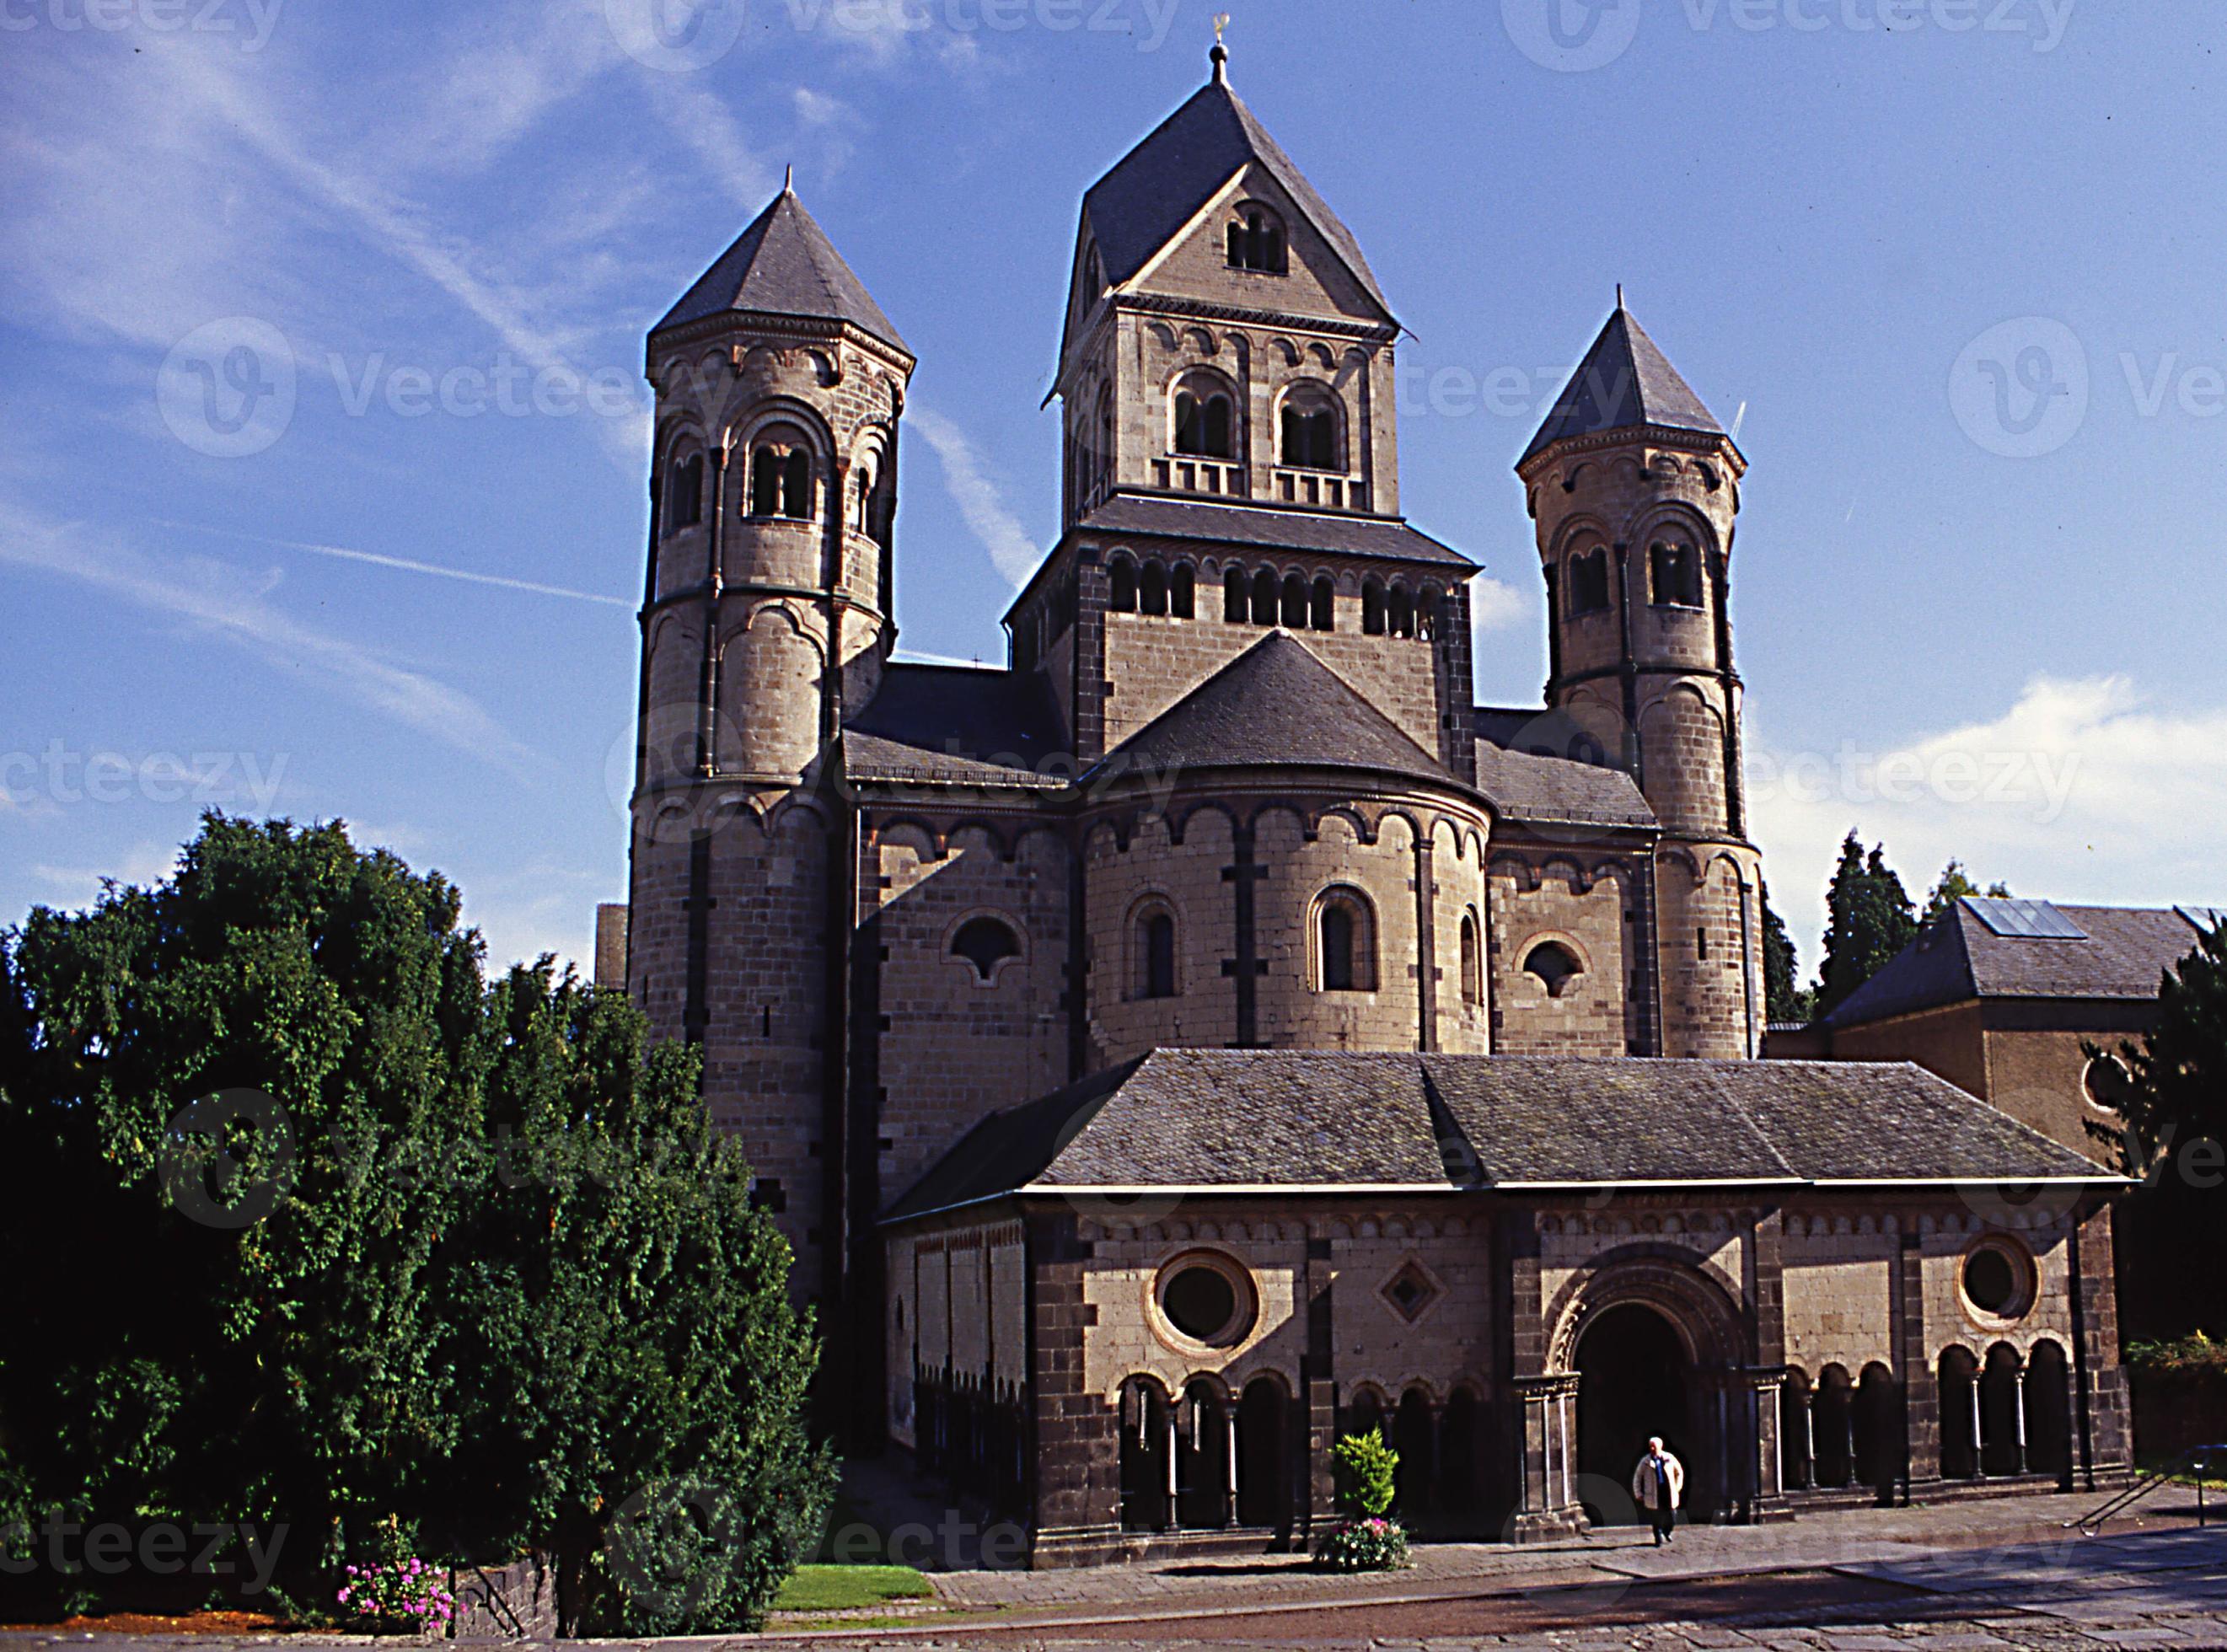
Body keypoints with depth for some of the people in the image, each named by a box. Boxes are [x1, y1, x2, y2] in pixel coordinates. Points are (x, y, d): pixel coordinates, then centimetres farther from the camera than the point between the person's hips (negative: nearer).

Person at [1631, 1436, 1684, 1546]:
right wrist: (1639, 1494, 3)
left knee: (1672, 1519, 5)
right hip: (1654, 1496, -1)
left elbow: (1679, 1472, 17)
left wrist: (1677, 1487, 12)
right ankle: (1659, 1539, 15)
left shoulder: (1669, 1458, 2)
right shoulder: (1646, 1461, -2)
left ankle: (1666, 1532, 35)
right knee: (1656, 1520, -2)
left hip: (1669, 1494, 2)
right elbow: (1637, 1477, 5)